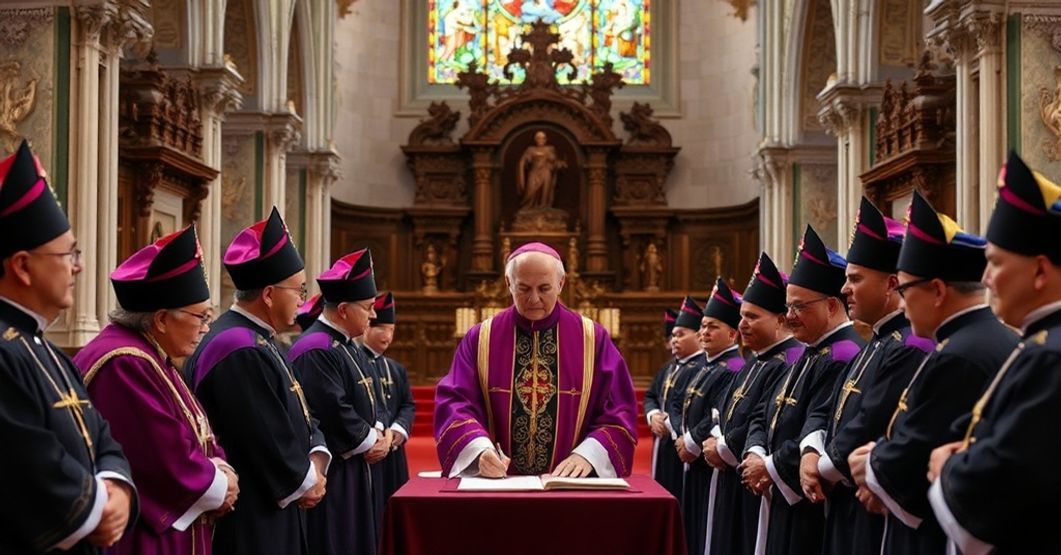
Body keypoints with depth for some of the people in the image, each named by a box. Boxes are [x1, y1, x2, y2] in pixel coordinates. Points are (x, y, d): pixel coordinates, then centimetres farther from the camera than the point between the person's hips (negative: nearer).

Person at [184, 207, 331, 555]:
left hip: (269, 513, 10)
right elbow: (265, 440, -24)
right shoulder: (240, 350, -23)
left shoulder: (257, 340, 11)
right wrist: (305, 481, -9)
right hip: (250, 523, -10)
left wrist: (316, 461, -4)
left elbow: (297, 417, 14)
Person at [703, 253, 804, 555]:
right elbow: (724, 412, 17)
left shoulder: (792, 362, -16)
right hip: (733, 479, 10)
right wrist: (713, 441, -4)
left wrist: (723, 450, -12)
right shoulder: (754, 364, 16)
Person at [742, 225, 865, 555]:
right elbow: (766, 416, 16)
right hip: (784, 499, 10)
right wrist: (756, 453, -3)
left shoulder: (844, 358, -19)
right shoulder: (810, 354, 15)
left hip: (814, 508, -10)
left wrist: (771, 468, -12)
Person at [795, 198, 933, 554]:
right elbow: (825, 411, 16)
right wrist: (810, 454, -4)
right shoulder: (877, 344, 15)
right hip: (847, 507, 10)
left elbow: (868, 431, -25)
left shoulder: (911, 348, -19)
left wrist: (823, 469, -8)